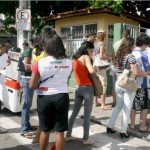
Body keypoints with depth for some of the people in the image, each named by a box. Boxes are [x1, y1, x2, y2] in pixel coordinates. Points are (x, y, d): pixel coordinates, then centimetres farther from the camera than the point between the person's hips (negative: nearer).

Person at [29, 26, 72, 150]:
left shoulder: (40, 63, -13)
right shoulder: (68, 62, -4)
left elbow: (32, 86, -10)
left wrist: (41, 83, 7)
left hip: (44, 98, -1)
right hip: (62, 97, 1)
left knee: (45, 130, 16)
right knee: (60, 131, 11)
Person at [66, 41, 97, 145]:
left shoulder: (75, 59, 11)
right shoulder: (85, 57, -11)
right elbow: (91, 71, -25)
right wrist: (96, 68, -5)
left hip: (78, 88, 7)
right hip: (87, 88, -7)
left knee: (74, 113, 14)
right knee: (87, 115, 2)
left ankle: (68, 135, 21)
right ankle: (86, 139, 9)